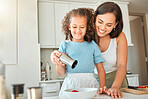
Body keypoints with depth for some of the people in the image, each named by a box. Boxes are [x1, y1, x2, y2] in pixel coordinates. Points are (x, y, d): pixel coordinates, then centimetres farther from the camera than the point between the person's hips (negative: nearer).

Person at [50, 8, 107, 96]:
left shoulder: (92, 45, 8)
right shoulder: (65, 45, 6)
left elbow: (100, 70, 7)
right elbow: (61, 73, 5)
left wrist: (103, 87, -6)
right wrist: (58, 64, -14)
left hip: (90, 84, 1)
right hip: (71, 85, 0)